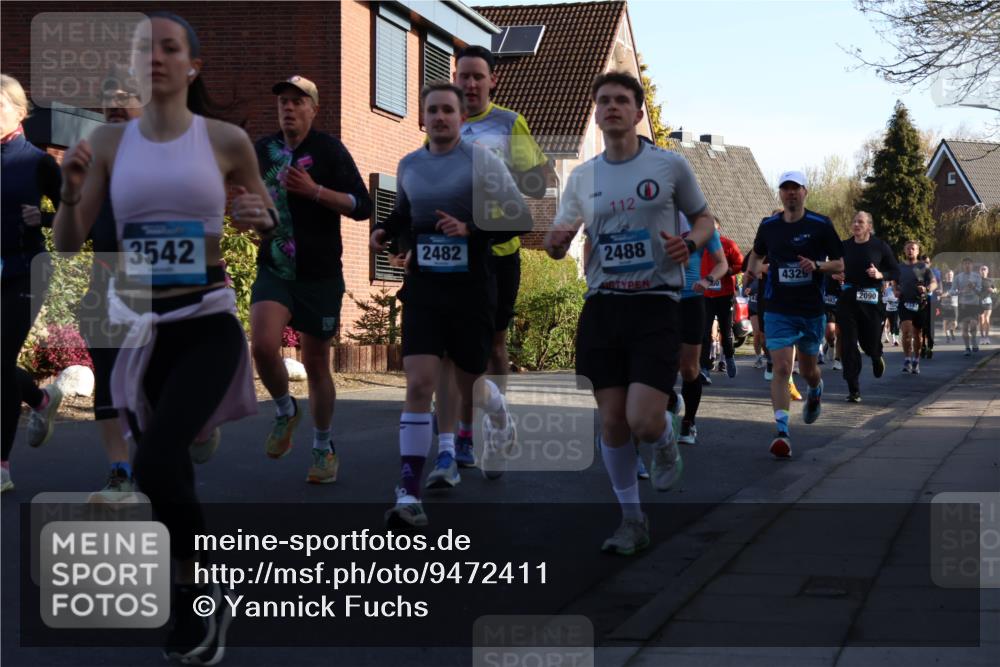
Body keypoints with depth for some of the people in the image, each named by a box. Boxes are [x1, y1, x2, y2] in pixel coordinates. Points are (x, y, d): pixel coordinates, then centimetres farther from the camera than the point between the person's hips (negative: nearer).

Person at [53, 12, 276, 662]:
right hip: (139, 330, 3)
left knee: (156, 463, -24)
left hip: (207, 327, -3)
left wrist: (261, 219, -12)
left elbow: (270, 218, 11)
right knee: (170, 472, 13)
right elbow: (68, 244, 5)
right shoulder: (109, 141, 3)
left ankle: (198, 590, 0)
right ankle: (195, 604, 34)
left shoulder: (227, 140, -3)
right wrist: (71, 191, -14)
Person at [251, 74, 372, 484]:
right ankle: (285, 412, 8)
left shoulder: (329, 150, -3)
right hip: (273, 271, 3)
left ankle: (323, 449, 24)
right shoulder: (263, 150, 10)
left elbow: (362, 206, -10)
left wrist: (314, 190, -20)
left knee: (316, 363, 5)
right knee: (263, 345, -22)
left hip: (320, 275, -2)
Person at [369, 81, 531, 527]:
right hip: (423, 289, 2)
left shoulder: (481, 162, -6)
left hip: (471, 289, -2)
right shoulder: (408, 166, 8)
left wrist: (472, 231, -21)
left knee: (469, 384, 12)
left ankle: (498, 414, 52)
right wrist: (385, 232, 6)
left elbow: (519, 219, -7)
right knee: (419, 384, -12)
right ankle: (409, 496, -14)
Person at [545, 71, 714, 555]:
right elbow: (557, 245, 13)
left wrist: (690, 243, -12)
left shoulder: (670, 165, -1)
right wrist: (556, 240, -12)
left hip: (655, 303, -3)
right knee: (612, 421, 4)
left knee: (644, 421, -15)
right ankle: (632, 520, 20)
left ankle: (667, 439, 23)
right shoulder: (582, 177, 9)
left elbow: (703, 217, 11)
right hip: (602, 306, 3)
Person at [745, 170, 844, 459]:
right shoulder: (768, 226, 4)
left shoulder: (821, 225, -3)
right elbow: (757, 254, 21)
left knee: (807, 369, 16)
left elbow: (839, 264, 0)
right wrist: (753, 270, -1)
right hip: (778, 310, 0)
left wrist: (817, 265, -20)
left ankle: (815, 391, 52)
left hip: (812, 310, 0)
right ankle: (782, 431, -16)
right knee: (781, 369, -13)